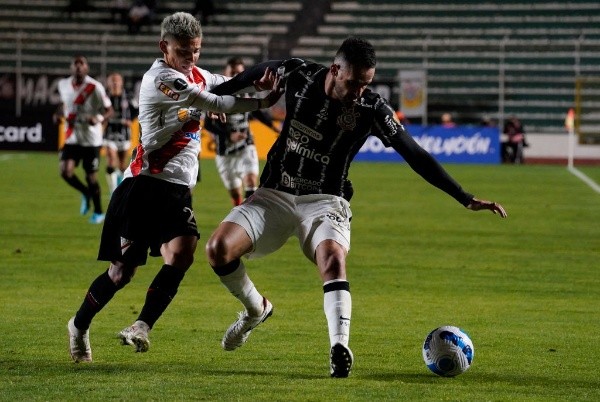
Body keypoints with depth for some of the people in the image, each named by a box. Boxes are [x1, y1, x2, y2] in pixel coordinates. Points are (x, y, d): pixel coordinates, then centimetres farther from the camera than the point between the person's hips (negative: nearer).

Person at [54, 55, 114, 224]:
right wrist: (59, 113, 0)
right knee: (65, 170, -16)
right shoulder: (63, 85, 1)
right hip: (72, 138, 3)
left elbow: (109, 110, -8)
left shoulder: (95, 87, -13)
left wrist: (99, 119, -28)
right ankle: (85, 193, 15)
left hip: (91, 139, -3)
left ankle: (98, 212, 26)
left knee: (91, 177, 3)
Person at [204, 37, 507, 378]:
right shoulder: (299, 75, -10)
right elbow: (265, 69, 13)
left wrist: (466, 198, -16)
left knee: (333, 260, -33)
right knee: (219, 248, -18)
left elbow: (415, 154, -12)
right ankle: (256, 309, 11)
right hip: (274, 195, 2)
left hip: (325, 202, -2)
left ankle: (340, 349, -45)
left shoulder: (372, 109, -13)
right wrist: (216, 94, 22)